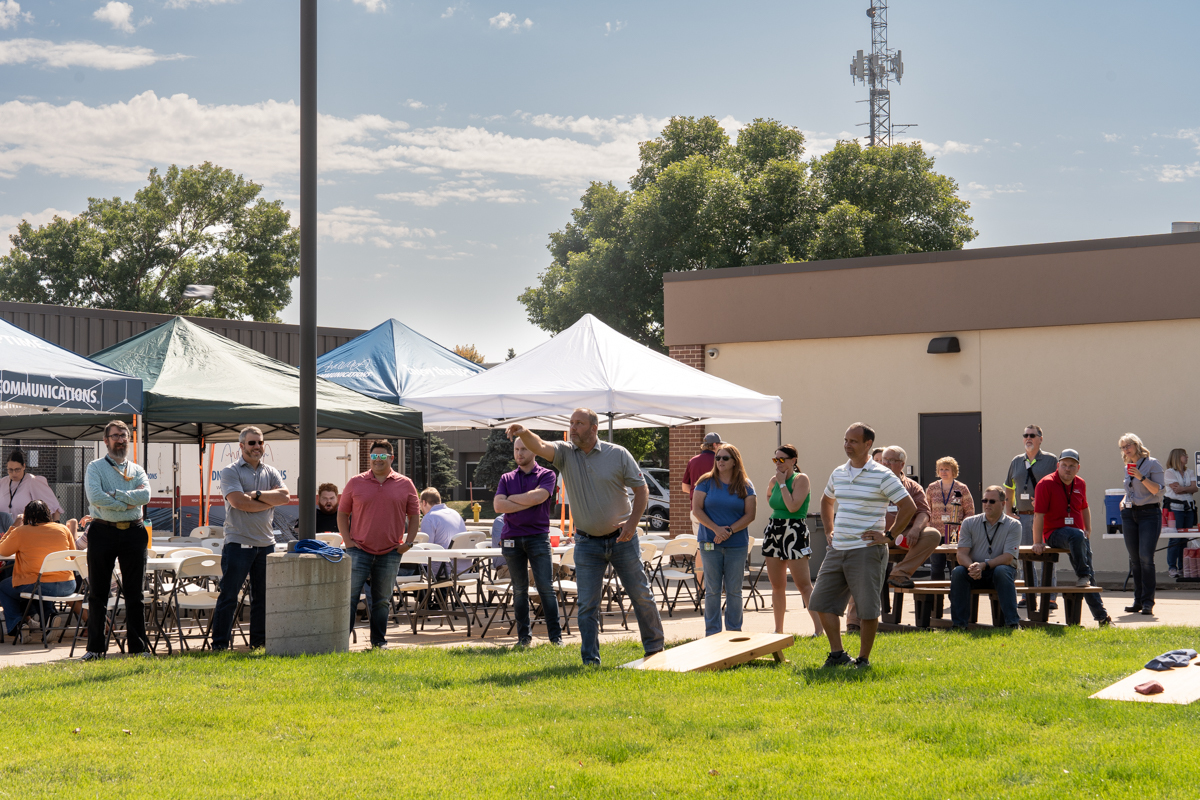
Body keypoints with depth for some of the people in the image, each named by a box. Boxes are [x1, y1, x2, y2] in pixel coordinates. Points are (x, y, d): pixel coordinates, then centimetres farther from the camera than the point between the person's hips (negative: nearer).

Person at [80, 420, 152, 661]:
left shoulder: (137, 470, 13)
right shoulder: (95, 468, 3)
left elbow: (145, 495, -6)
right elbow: (95, 497, -14)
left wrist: (115, 494, -13)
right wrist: (128, 503, -10)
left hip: (133, 532, 3)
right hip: (103, 531, -3)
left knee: (134, 593, 5)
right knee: (97, 593, 1)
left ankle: (138, 646, 9)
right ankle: (95, 647, 7)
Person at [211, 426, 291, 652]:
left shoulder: (271, 473, 13)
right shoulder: (230, 472, -1)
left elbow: (285, 496, -3)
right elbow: (239, 502, -16)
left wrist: (257, 494, -13)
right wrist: (270, 501, -7)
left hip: (266, 543, 5)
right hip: (238, 542, -5)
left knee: (262, 597, 9)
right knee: (228, 596, -4)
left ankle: (259, 644, 17)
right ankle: (220, 645, -1)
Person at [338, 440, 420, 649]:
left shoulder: (405, 485, 6)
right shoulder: (355, 483, 4)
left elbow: (414, 515, 11)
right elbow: (342, 513, 8)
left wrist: (409, 542, 1)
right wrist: (347, 540, -3)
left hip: (390, 552, 1)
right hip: (359, 549, -1)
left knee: (383, 600, 8)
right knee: (350, 596, -5)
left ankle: (379, 641, 16)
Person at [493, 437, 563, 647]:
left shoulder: (547, 475, 4)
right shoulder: (507, 478, 13)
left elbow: (538, 496, -15)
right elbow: (498, 505, -2)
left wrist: (512, 498, -3)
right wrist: (527, 502, -8)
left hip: (538, 536, -3)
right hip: (512, 539, 3)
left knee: (546, 587, -7)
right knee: (519, 590, 5)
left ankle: (556, 636, -4)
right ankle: (524, 636, 11)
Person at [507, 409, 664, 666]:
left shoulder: (618, 454, -5)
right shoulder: (565, 453, -2)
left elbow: (641, 489, -2)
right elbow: (540, 447, -21)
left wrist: (633, 522, -16)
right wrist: (525, 433, -44)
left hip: (622, 538, -1)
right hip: (587, 543, 1)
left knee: (641, 595, 8)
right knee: (587, 604, -2)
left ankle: (654, 648, 25)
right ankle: (590, 660, 4)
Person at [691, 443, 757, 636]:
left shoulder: (745, 486, 4)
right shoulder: (706, 482, 3)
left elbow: (750, 514, -1)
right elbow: (697, 509, -3)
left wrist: (730, 530, -14)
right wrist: (716, 529, -14)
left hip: (737, 545, 0)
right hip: (710, 544, 0)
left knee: (734, 591, 4)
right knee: (713, 589, 3)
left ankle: (734, 633, 12)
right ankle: (712, 633, 8)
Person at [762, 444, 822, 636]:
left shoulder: (801, 479, -10)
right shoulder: (773, 480, 11)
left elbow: (793, 506, -20)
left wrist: (782, 483, -14)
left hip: (794, 532, -7)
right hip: (773, 531, 7)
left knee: (804, 584, -12)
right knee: (777, 586, 11)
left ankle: (819, 628, -13)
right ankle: (778, 631, 18)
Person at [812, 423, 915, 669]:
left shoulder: (882, 476, -9)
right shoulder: (838, 473, 11)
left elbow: (909, 507, -11)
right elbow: (827, 501, 30)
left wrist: (888, 535, -10)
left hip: (866, 551, -7)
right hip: (837, 550, 7)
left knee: (867, 608, -2)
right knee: (822, 601, 6)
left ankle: (863, 659, 10)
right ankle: (837, 654, 16)